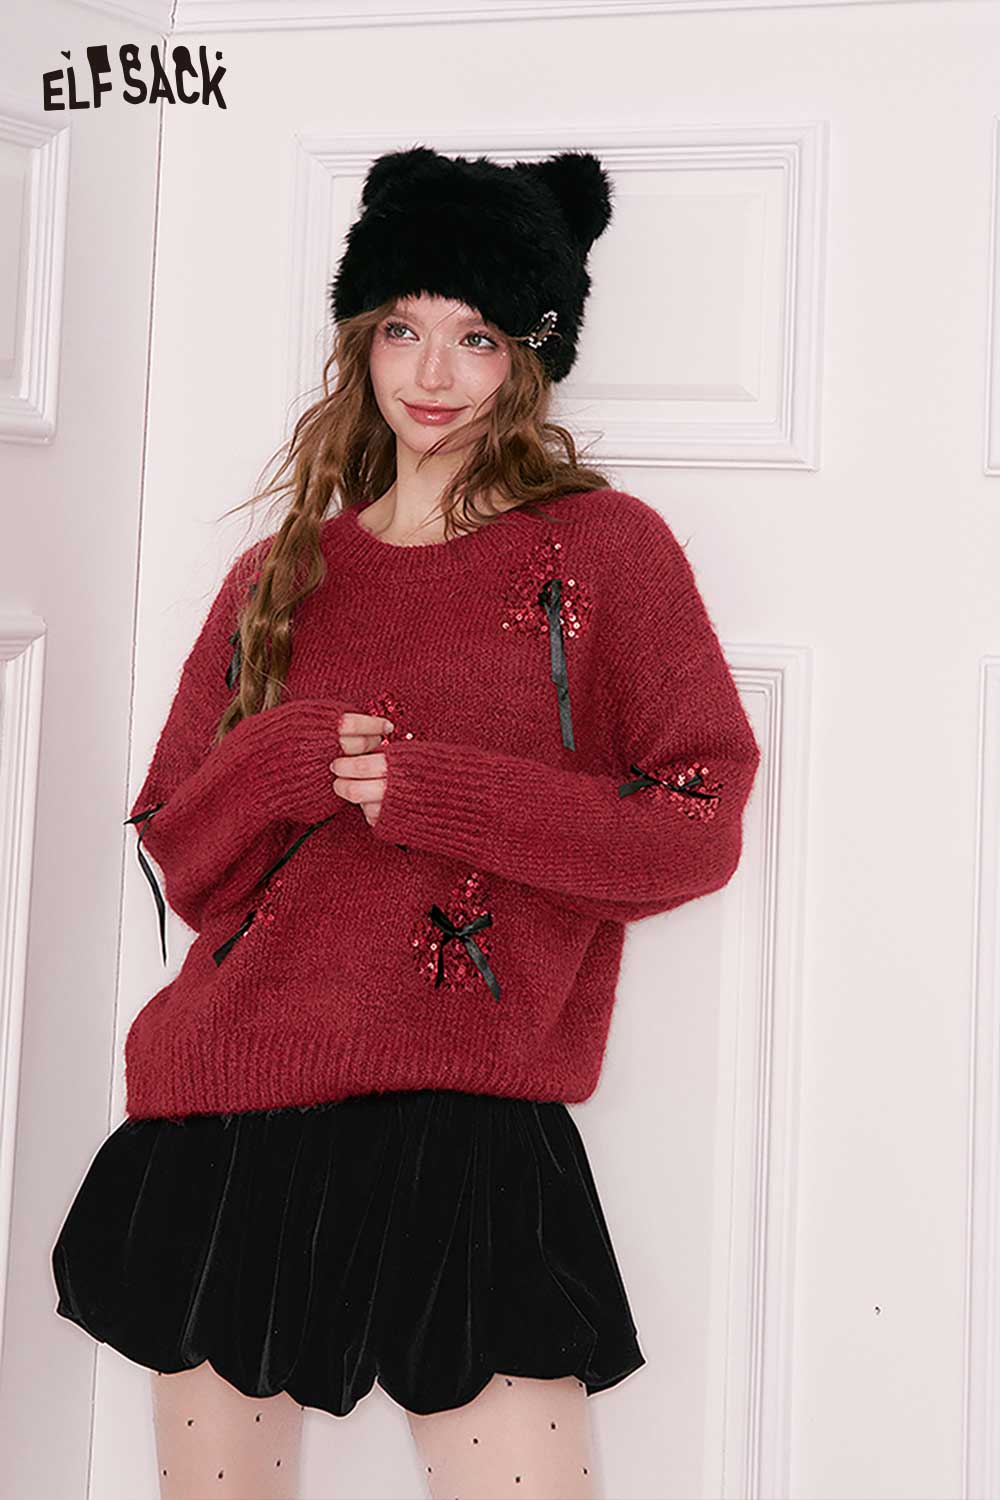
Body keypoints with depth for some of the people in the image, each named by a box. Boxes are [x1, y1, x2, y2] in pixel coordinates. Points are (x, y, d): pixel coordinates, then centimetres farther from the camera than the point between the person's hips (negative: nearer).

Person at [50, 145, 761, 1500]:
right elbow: (179, 856, 14)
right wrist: (282, 768, -8)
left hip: (467, 1124, -3)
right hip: (231, 1111, 4)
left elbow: (700, 829, -3)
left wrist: (439, 793, -13)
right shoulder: (280, 576, 13)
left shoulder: (605, 546, 3)